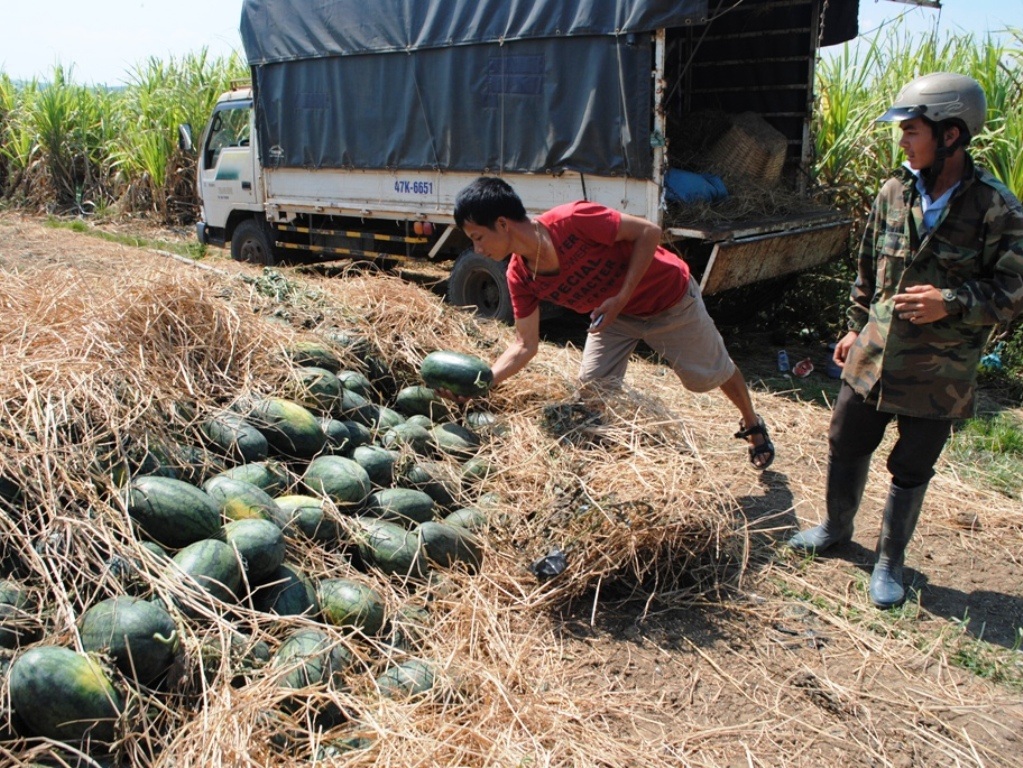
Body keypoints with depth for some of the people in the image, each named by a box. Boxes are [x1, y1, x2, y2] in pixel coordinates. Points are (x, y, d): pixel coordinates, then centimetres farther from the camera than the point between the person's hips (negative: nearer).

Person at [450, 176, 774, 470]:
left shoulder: (573, 220, -37)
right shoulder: (520, 277, -18)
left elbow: (648, 232, -28)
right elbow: (525, 345, -13)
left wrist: (622, 297, -32)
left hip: (670, 299, -4)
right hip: (615, 315, 5)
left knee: (711, 375, 14)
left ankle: (753, 425, 44)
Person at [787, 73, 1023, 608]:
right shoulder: (894, 193, 1)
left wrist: (950, 303, -25)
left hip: (939, 375, -4)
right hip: (872, 358, 4)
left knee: (911, 471, 10)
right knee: (846, 447, 16)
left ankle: (889, 562, 31)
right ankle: (836, 528, 42)